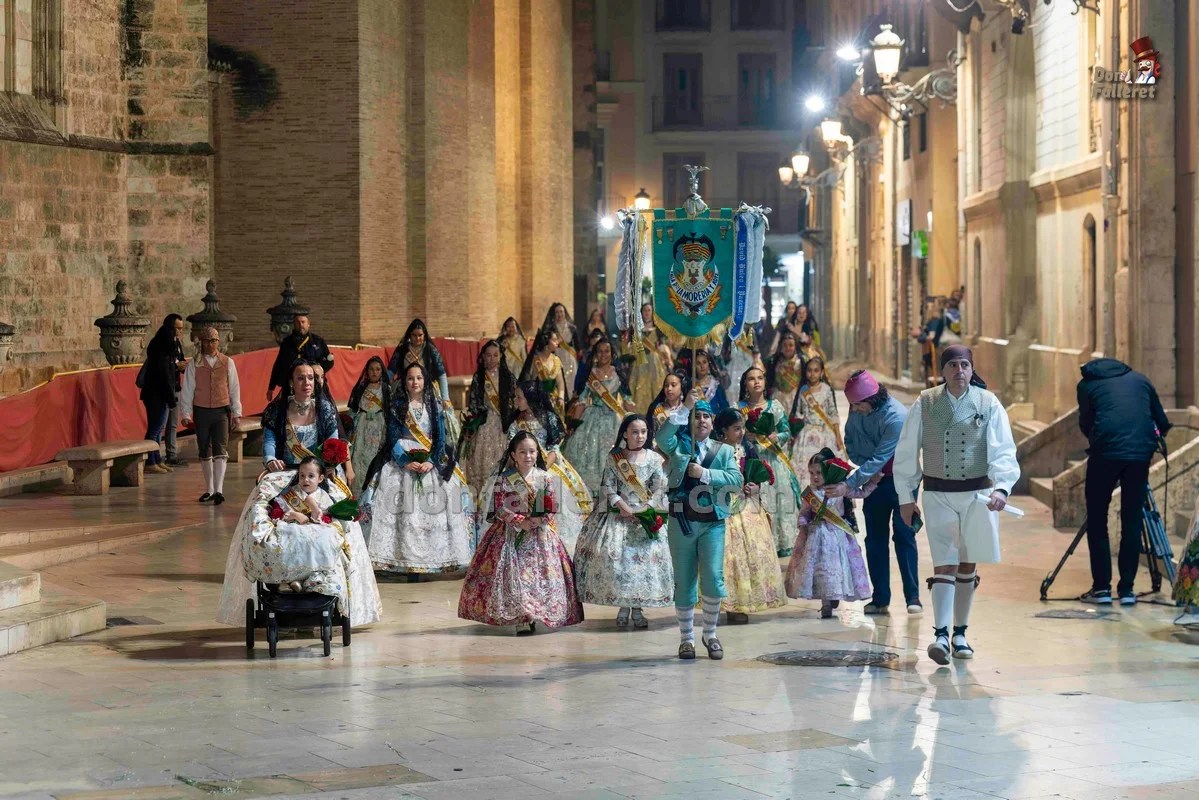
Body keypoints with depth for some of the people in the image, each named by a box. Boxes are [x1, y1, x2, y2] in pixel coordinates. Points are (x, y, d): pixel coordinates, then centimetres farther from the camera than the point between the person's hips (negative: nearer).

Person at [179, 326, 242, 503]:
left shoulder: (228, 363, 5)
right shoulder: (194, 364, 3)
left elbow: (234, 388, 8)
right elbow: (187, 390, 3)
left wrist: (236, 413, 6)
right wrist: (186, 414, -1)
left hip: (222, 411, -1)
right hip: (201, 412, 1)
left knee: (220, 450, -13)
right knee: (204, 452, 9)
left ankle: (218, 490, -19)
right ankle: (209, 489, 21)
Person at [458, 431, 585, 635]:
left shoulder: (545, 478, 1)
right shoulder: (505, 479, -2)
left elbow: (552, 510, 1)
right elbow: (500, 508, -5)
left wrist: (539, 521, -14)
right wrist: (520, 522, -14)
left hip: (539, 535, 1)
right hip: (510, 534, -1)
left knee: (537, 575, -5)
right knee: (512, 574, -10)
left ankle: (532, 617, 3)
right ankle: (520, 619, -8)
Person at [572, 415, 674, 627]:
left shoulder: (654, 459, 3)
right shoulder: (614, 458, 4)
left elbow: (660, 490, -1)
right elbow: (608, 487, 0)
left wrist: (640, 511, -12)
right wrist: (624, 507, -14)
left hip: (646, 515, 0)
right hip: (618, 514, 0)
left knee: (648, 555, -12)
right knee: (614, 553, -14)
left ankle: (637, 607, -1)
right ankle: (622, 605, 0)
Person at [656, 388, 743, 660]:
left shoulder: (723, 450, 11)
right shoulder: (678, 445, 8)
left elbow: (736, 480, -3)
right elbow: (662, 437, -16)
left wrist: (705, 474, -14)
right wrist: (685, 407, -19)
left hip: (713, 523, 0)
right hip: (681, 523, 0)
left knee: (713, 579, -10)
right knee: (684, 583, 5)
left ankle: (710, 634, 8)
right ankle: (687, 638, 17)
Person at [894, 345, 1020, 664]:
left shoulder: (989, 404, -3)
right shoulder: (925, 404, -1)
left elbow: (1003, 451, -9)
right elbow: (907, 452, 6)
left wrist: (1002, 488, -25)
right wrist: (905, 496, 7)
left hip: (978, 494, 1)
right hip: (938, 495, -1)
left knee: (968, 565, 12)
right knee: (944, 565, -10)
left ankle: (960, 633, 23)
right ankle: (941, 635, -16)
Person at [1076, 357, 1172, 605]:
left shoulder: (1087, 383, 17)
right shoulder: (1139, 380, 23)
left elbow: (1085, 423, 14)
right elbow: (1162, 423, 22)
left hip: (1106, 452, -2)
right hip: (1140, 453, 2)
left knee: (1097, 520, 8)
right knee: (1132, 521, 9)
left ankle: (1101, 588, 4)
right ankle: (1127, 589, 7)